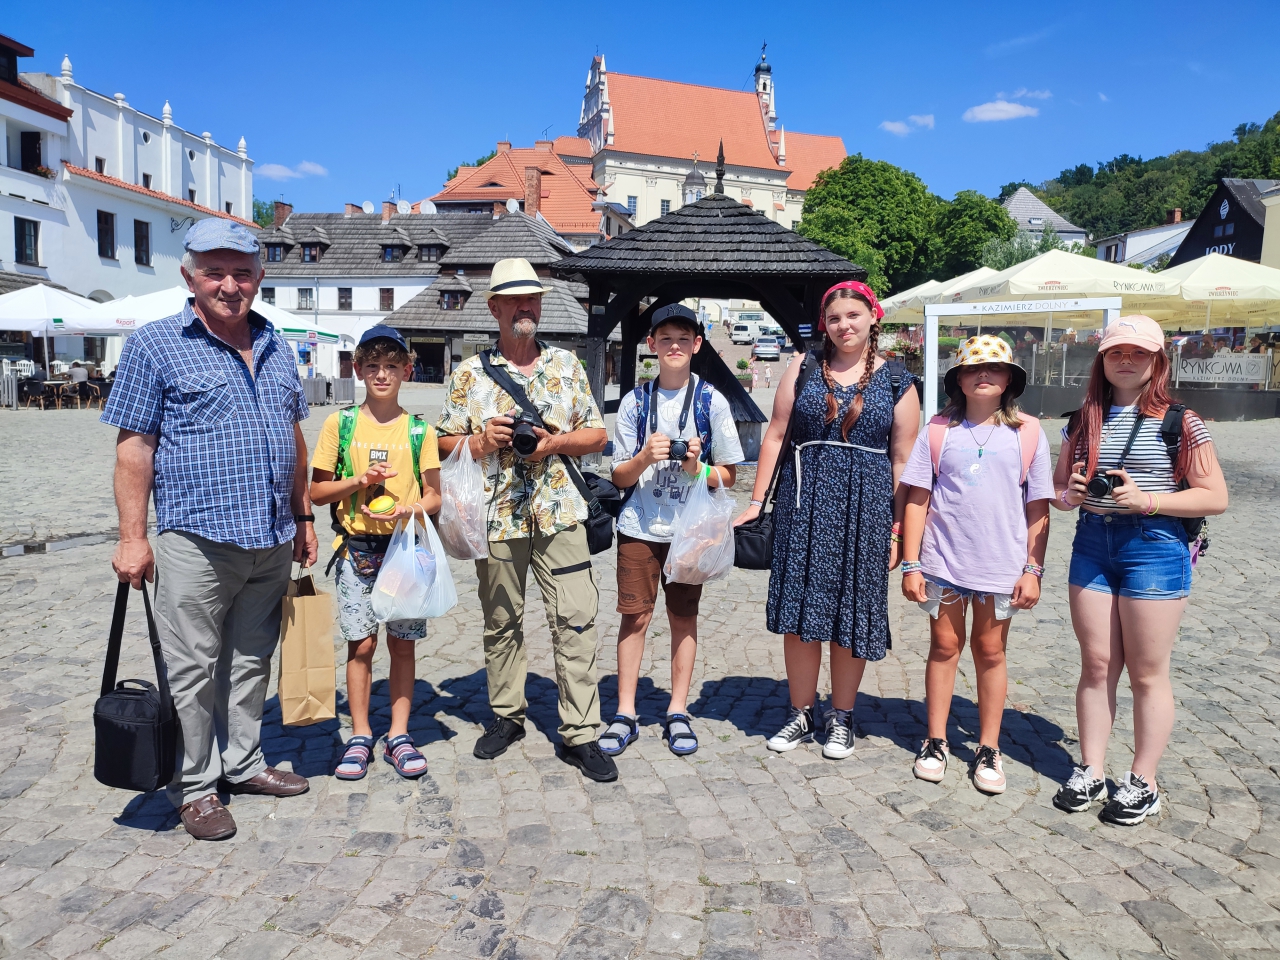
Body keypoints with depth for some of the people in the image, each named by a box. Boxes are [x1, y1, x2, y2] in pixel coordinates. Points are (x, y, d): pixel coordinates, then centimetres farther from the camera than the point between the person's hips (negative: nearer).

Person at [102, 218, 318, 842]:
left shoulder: (276, 347, 13)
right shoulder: (155, 345, -3)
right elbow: (134, 447, -5)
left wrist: (303, 516, 16)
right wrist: (132, 537, -10)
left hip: (272, 542, 5)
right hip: (197, 540, -5)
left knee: (253, 661, 16)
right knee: (193, 670, 4)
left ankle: (243, 764, 31)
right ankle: (194, 787, 19)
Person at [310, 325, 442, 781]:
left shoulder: (419, 429, 3)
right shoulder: (340, 424, 2)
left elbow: (434, 495, 4)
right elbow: (316, 491, 4)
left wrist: (408, 511, -16)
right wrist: (360, 480, -12)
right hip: (357, 548, 0)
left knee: (402, 643, 6)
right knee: (361, 643, 3)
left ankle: (398, 736, 17)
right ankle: (360, 737, 17)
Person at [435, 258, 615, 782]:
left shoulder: (566, 365, 9)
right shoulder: (470, 373, 6)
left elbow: (597, 434, 8)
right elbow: (445, 441, 8)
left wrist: (556, 442, -10)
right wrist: (483, 441, -12)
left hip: (560, 513, 0)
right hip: (497, 517, 0)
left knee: (575, 620, -3)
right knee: (501, 622, 11)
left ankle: (580, 733, 6)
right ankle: (507, 715, 29)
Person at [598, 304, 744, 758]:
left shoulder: (711, 401, 1)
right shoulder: (635, 401, 3)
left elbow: (729, 474, 3)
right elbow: (620, 477, 4)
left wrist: (699, 469, -17)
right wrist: (645, 457, -16)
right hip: (639, 527, 1)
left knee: (684, 617, 7)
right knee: (634, 616, 2)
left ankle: (678, 712, 20)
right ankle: (626, 714, 14)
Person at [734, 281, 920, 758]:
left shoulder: (897, 383, 4)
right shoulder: (804, 369, 6)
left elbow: (903, 461, 3)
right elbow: (775, 435, 7)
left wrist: (899, 528, -1)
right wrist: (757, 500, 3)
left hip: (865, 509, -1)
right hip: (803, 503, 1)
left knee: (850, 615, 7)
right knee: (799, 612, 4)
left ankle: (842, 718, 24)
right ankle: (802, 714, 21)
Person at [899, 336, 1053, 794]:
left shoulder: (1028, 434, 2)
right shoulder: (938, 430, 1)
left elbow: (1038, 509, 3)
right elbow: (917, 500, 0)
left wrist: (1033, 570, -2)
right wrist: (911, 564, -4)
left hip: (1001, 565, 0)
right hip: (942, 562, 0)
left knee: (990, 651, 9)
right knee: (944, 645, 9)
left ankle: (988, 749, 22)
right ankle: (935, 743, 22)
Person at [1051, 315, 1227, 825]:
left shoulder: (1179, 423, -4)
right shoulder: (1083, 421, 8)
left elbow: (1215, 497, -6)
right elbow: (1058, 488, 15)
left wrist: (1147, 500, -18)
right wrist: (1070, 494, -8)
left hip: (1154, 547, -4)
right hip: (1092, 544, 4)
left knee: (1147, 672, 5)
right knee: (1096, 665, 10)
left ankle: (1143, 783, 20)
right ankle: (1090, 772, 22)